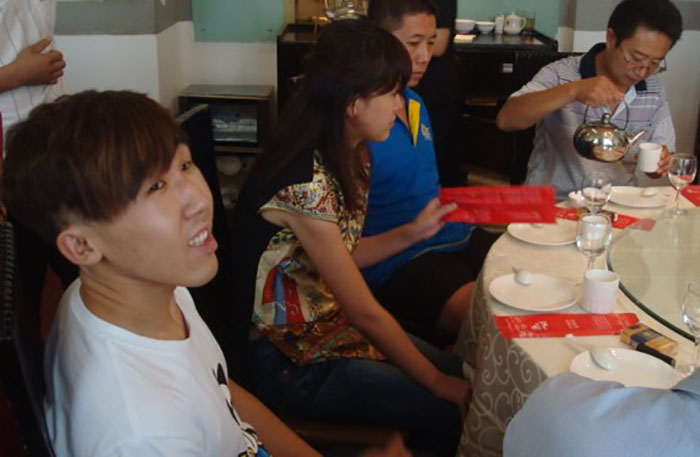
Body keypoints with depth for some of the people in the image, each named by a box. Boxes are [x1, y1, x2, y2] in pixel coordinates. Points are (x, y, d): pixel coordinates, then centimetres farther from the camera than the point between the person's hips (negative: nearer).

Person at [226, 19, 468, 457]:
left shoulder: (349, 157, -2)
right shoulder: (304, 183, -29)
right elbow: (365, 311, -22)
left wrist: (412, 232, -3)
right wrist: (436, 382, -12)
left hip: (332, 326, 8)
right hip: (290, 362, -8)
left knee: (464, 374, 5)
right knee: (453, 412, -8)